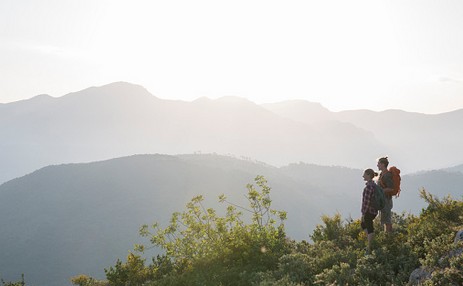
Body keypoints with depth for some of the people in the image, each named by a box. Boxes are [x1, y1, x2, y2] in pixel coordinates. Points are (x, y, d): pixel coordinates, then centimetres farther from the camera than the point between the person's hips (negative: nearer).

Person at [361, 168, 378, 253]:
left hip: (368, 211, -10)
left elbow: (366, 201, -22)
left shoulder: (368, 186, -20)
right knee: (363, 224, 25)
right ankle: (370, 243, 28)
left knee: (369, 229, 0)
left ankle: (369, 248, 10)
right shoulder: (374, 185, 9)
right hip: (374, 210, 10)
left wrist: (363, 213, -17)